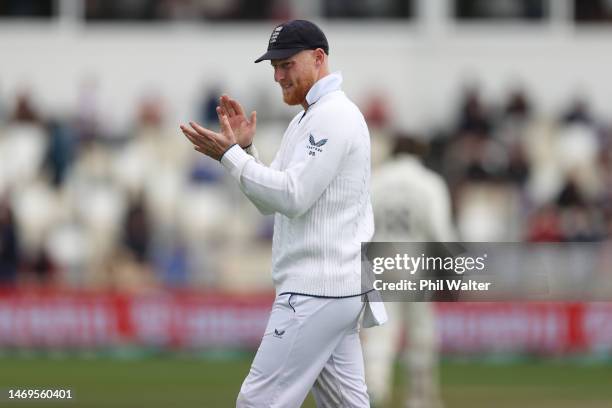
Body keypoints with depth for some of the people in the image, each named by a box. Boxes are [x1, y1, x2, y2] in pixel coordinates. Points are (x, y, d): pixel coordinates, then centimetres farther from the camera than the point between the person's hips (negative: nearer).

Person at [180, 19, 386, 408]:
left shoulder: (334, 115, -13)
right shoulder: (306, 119, 20)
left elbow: (293, 197, -20)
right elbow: (270, 200, 22)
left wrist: (229, 155, -16)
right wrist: (245, 148, 8)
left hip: (317, 293, -11)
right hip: (334, 288, 11)